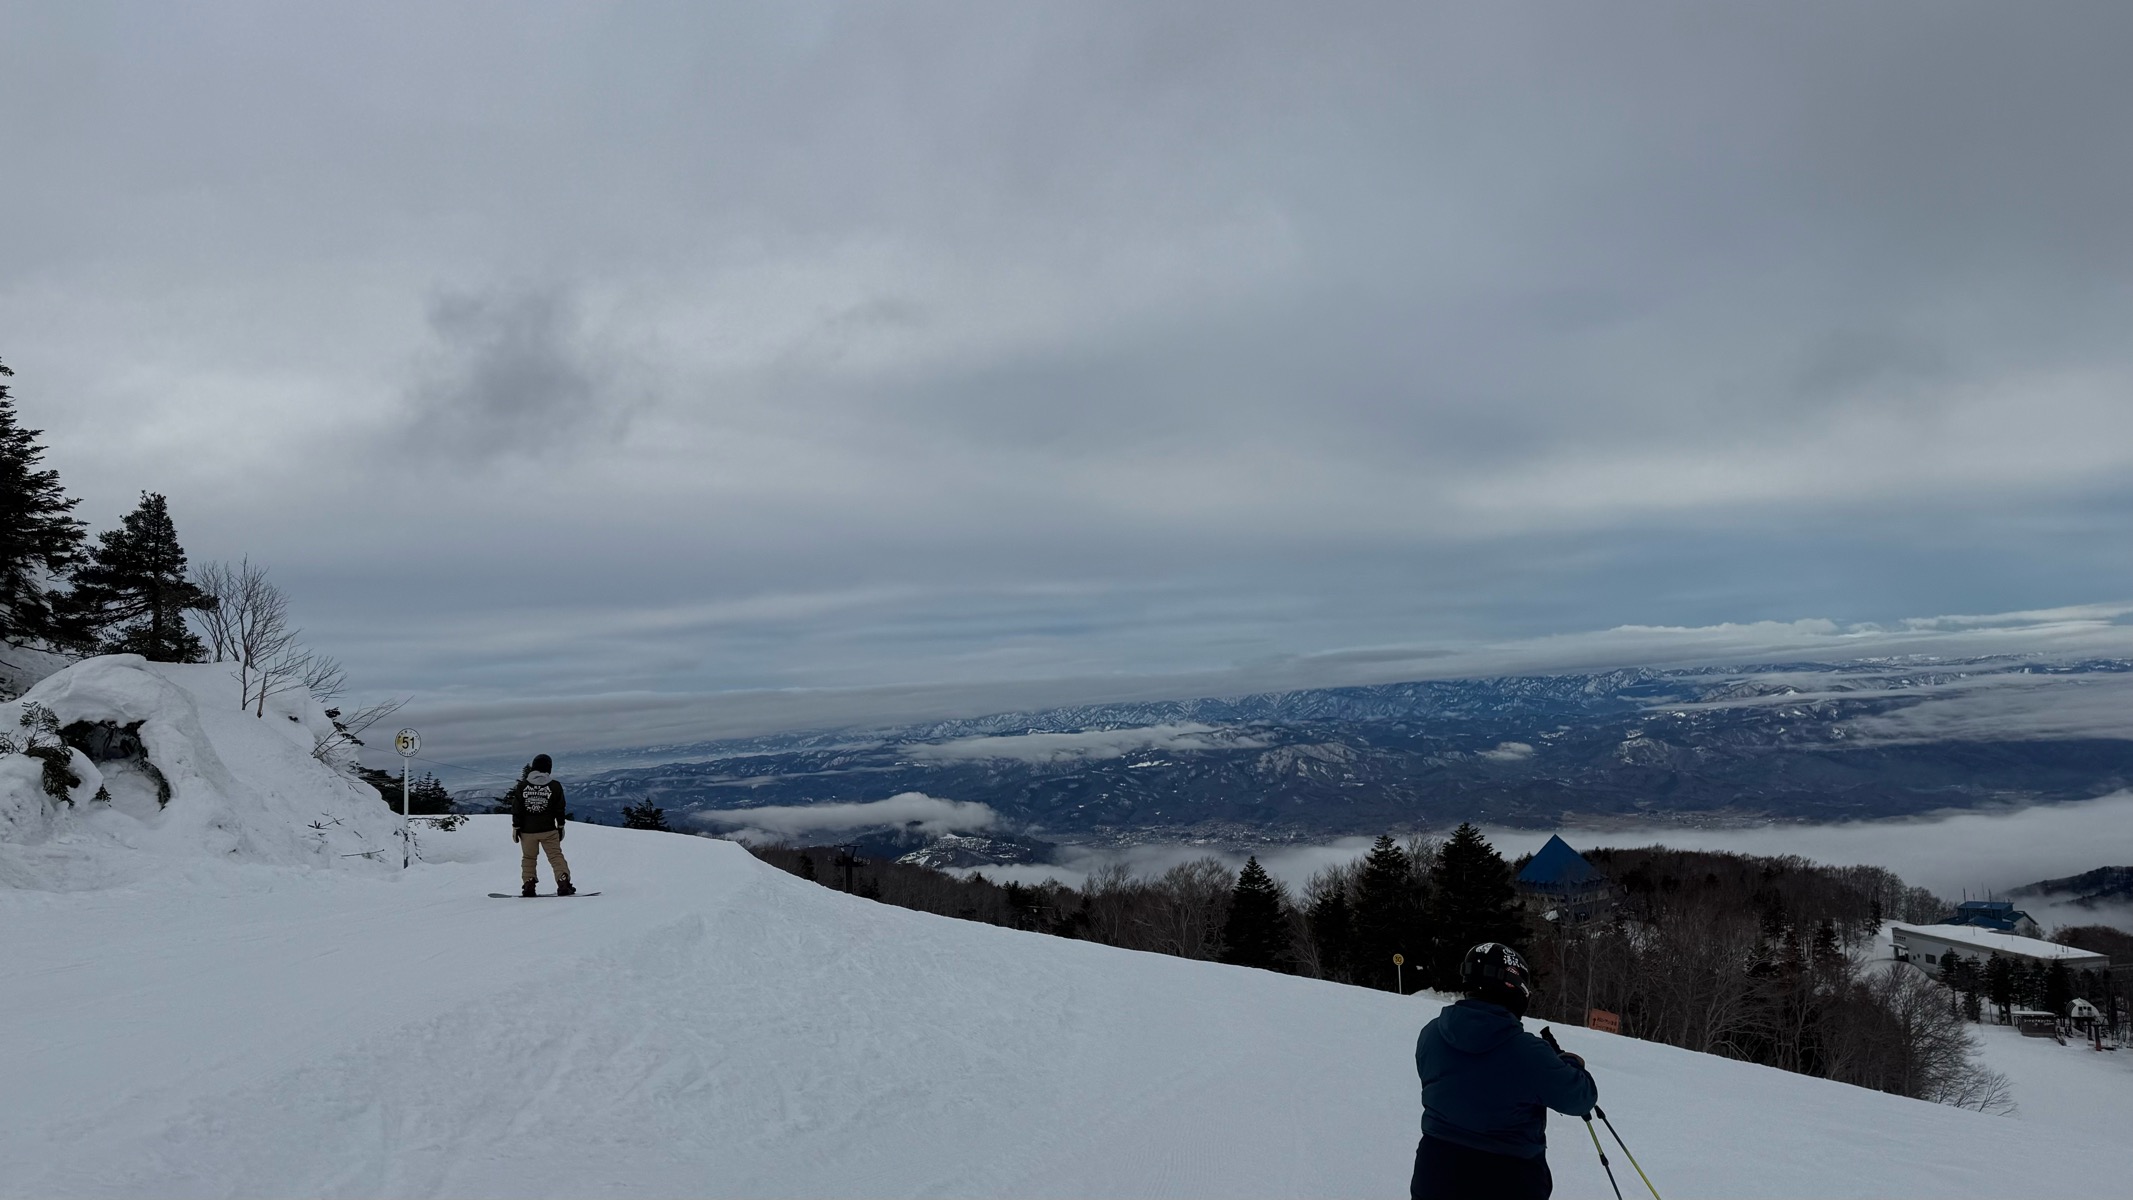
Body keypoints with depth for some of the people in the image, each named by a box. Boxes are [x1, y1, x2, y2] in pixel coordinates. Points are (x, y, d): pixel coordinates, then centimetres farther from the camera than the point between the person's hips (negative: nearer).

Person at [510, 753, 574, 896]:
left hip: (527, 831, 1)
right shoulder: (555, 786, -4)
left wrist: (516, 827, 6)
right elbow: (560, 809, 1)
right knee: (556, 856, 4)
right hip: (549, 831, -1)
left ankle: (528, 885, 8)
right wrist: (561, 827, 11)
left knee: (528, 858, 16)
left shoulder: (522, 786, -2)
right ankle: (563, 883, -7)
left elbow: (516, 809, -1)